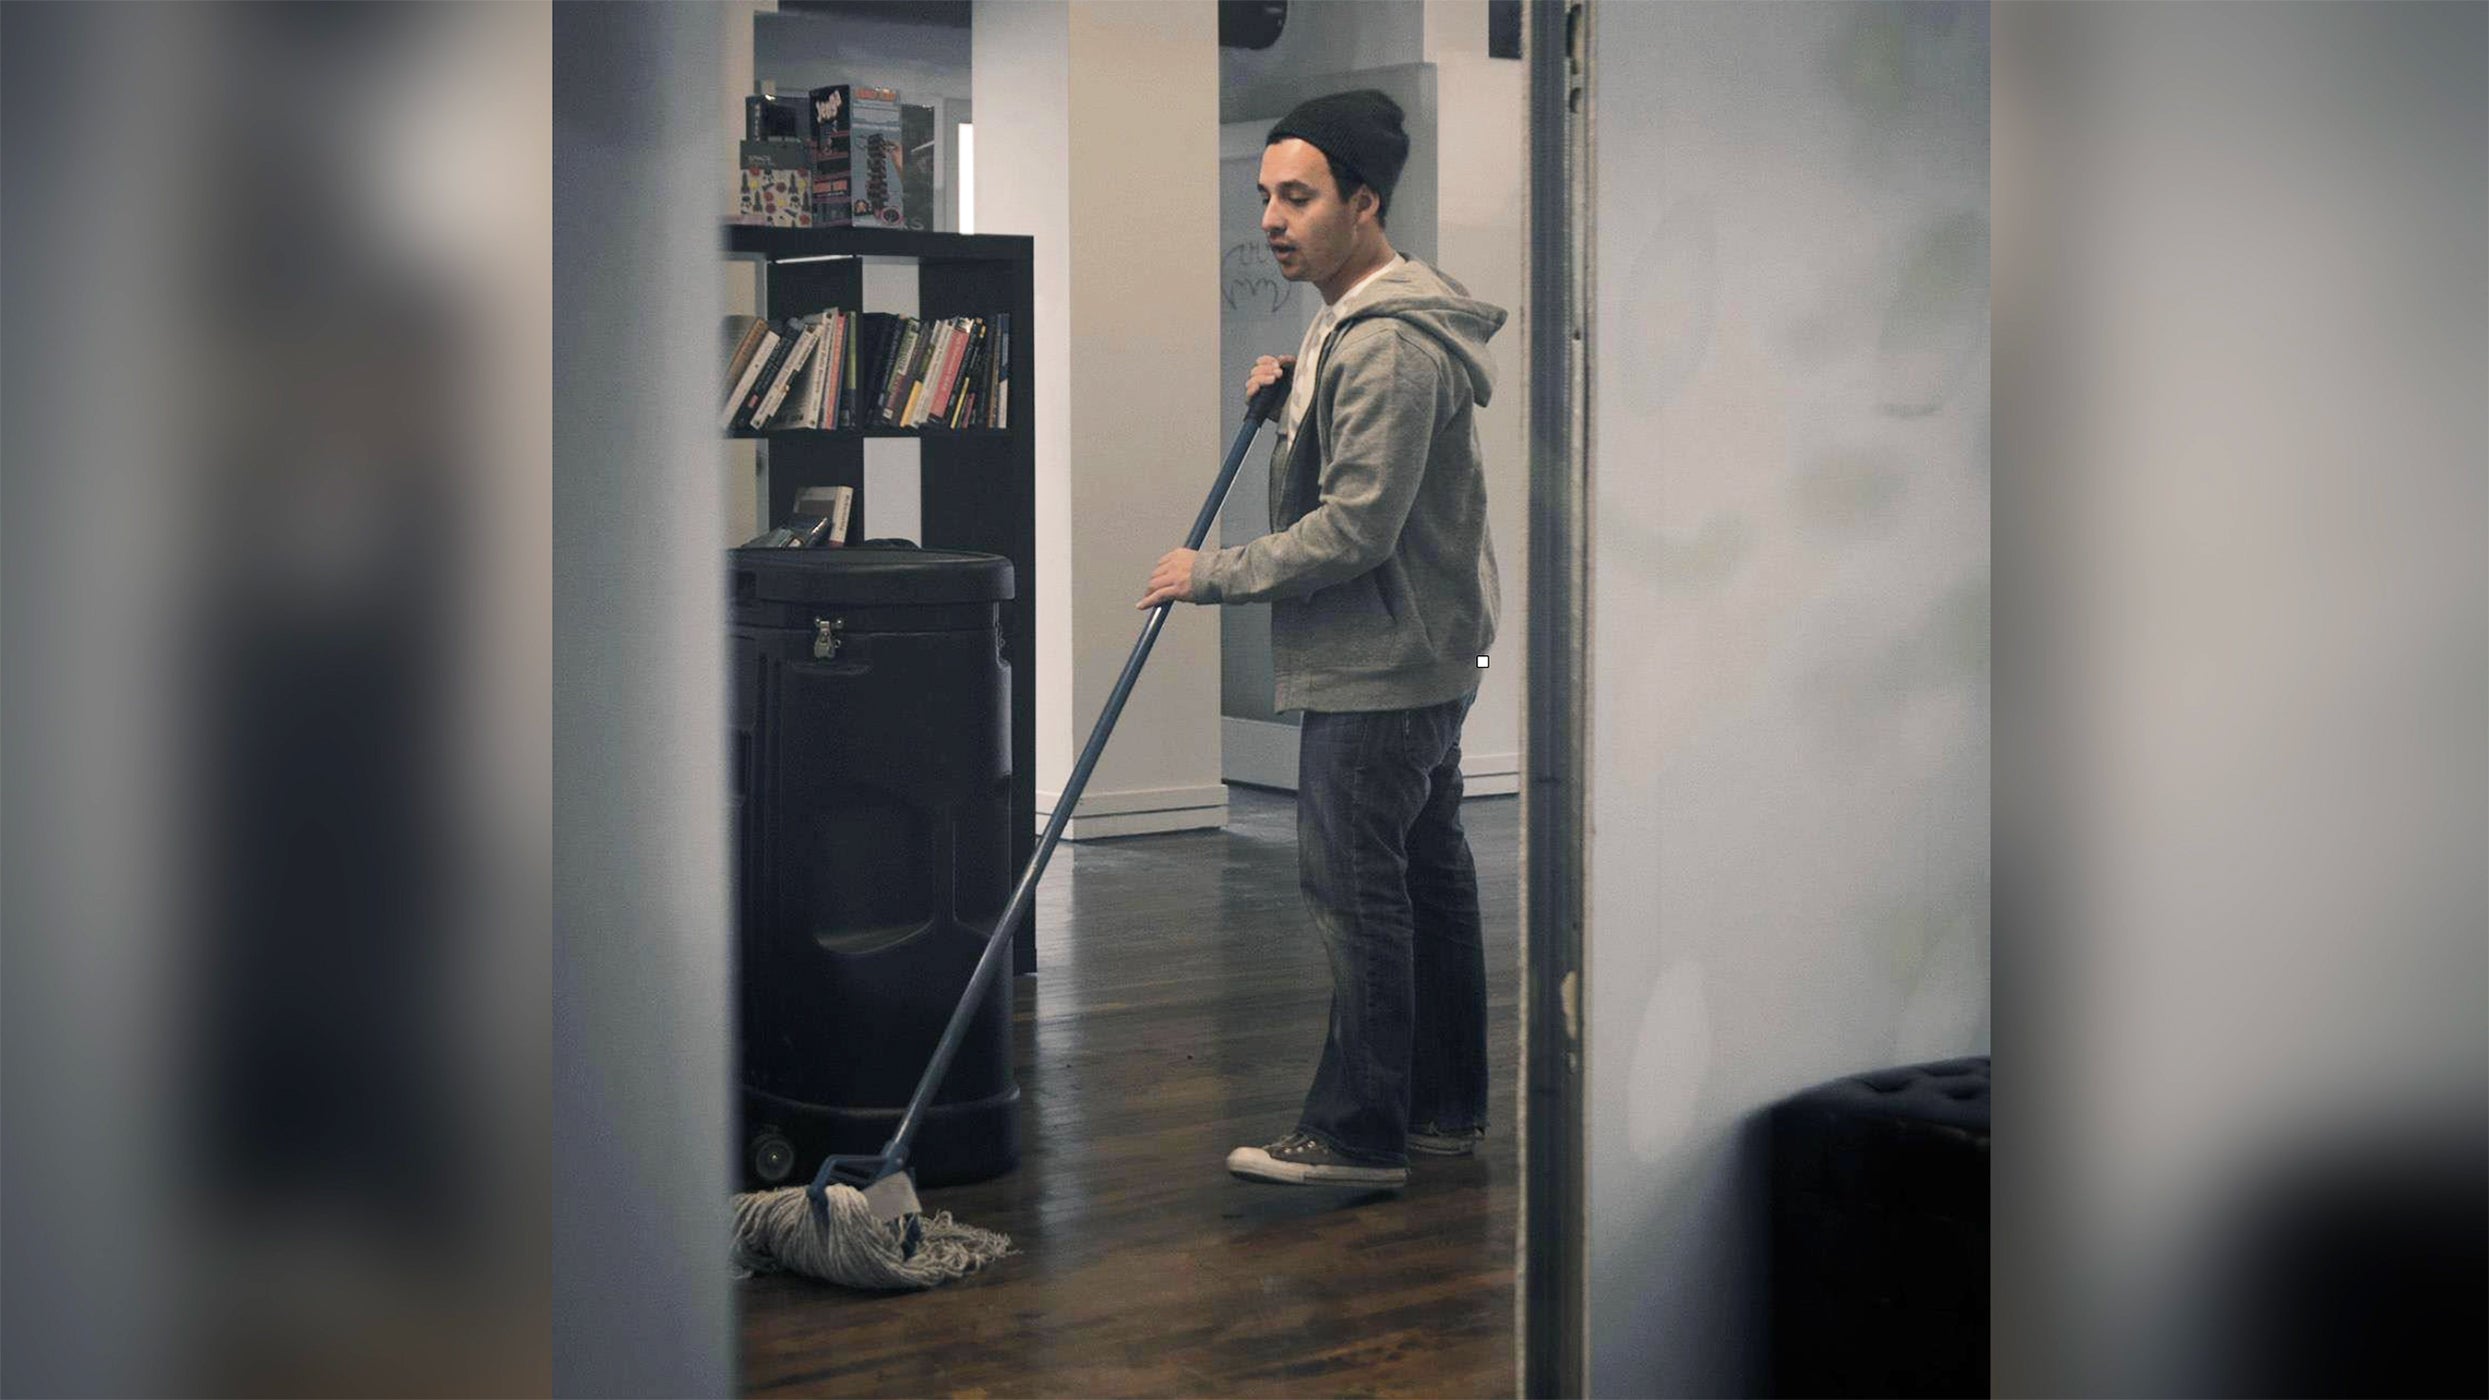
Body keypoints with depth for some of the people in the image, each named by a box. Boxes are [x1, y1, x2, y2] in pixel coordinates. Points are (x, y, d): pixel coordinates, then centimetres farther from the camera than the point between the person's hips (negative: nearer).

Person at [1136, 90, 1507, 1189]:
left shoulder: (1389, 346, -20)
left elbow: (1355, 529, -23)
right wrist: (1290, 393, 10)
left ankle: (1359, 1132, 1)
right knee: (1427, 875, 15)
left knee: (1354, 888, -6)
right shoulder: (1352, 319, 14)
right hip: (1425, 654, 11)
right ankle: (1447, 1109, 25)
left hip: (1382, 665, -11)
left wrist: (1212, 575, -14)